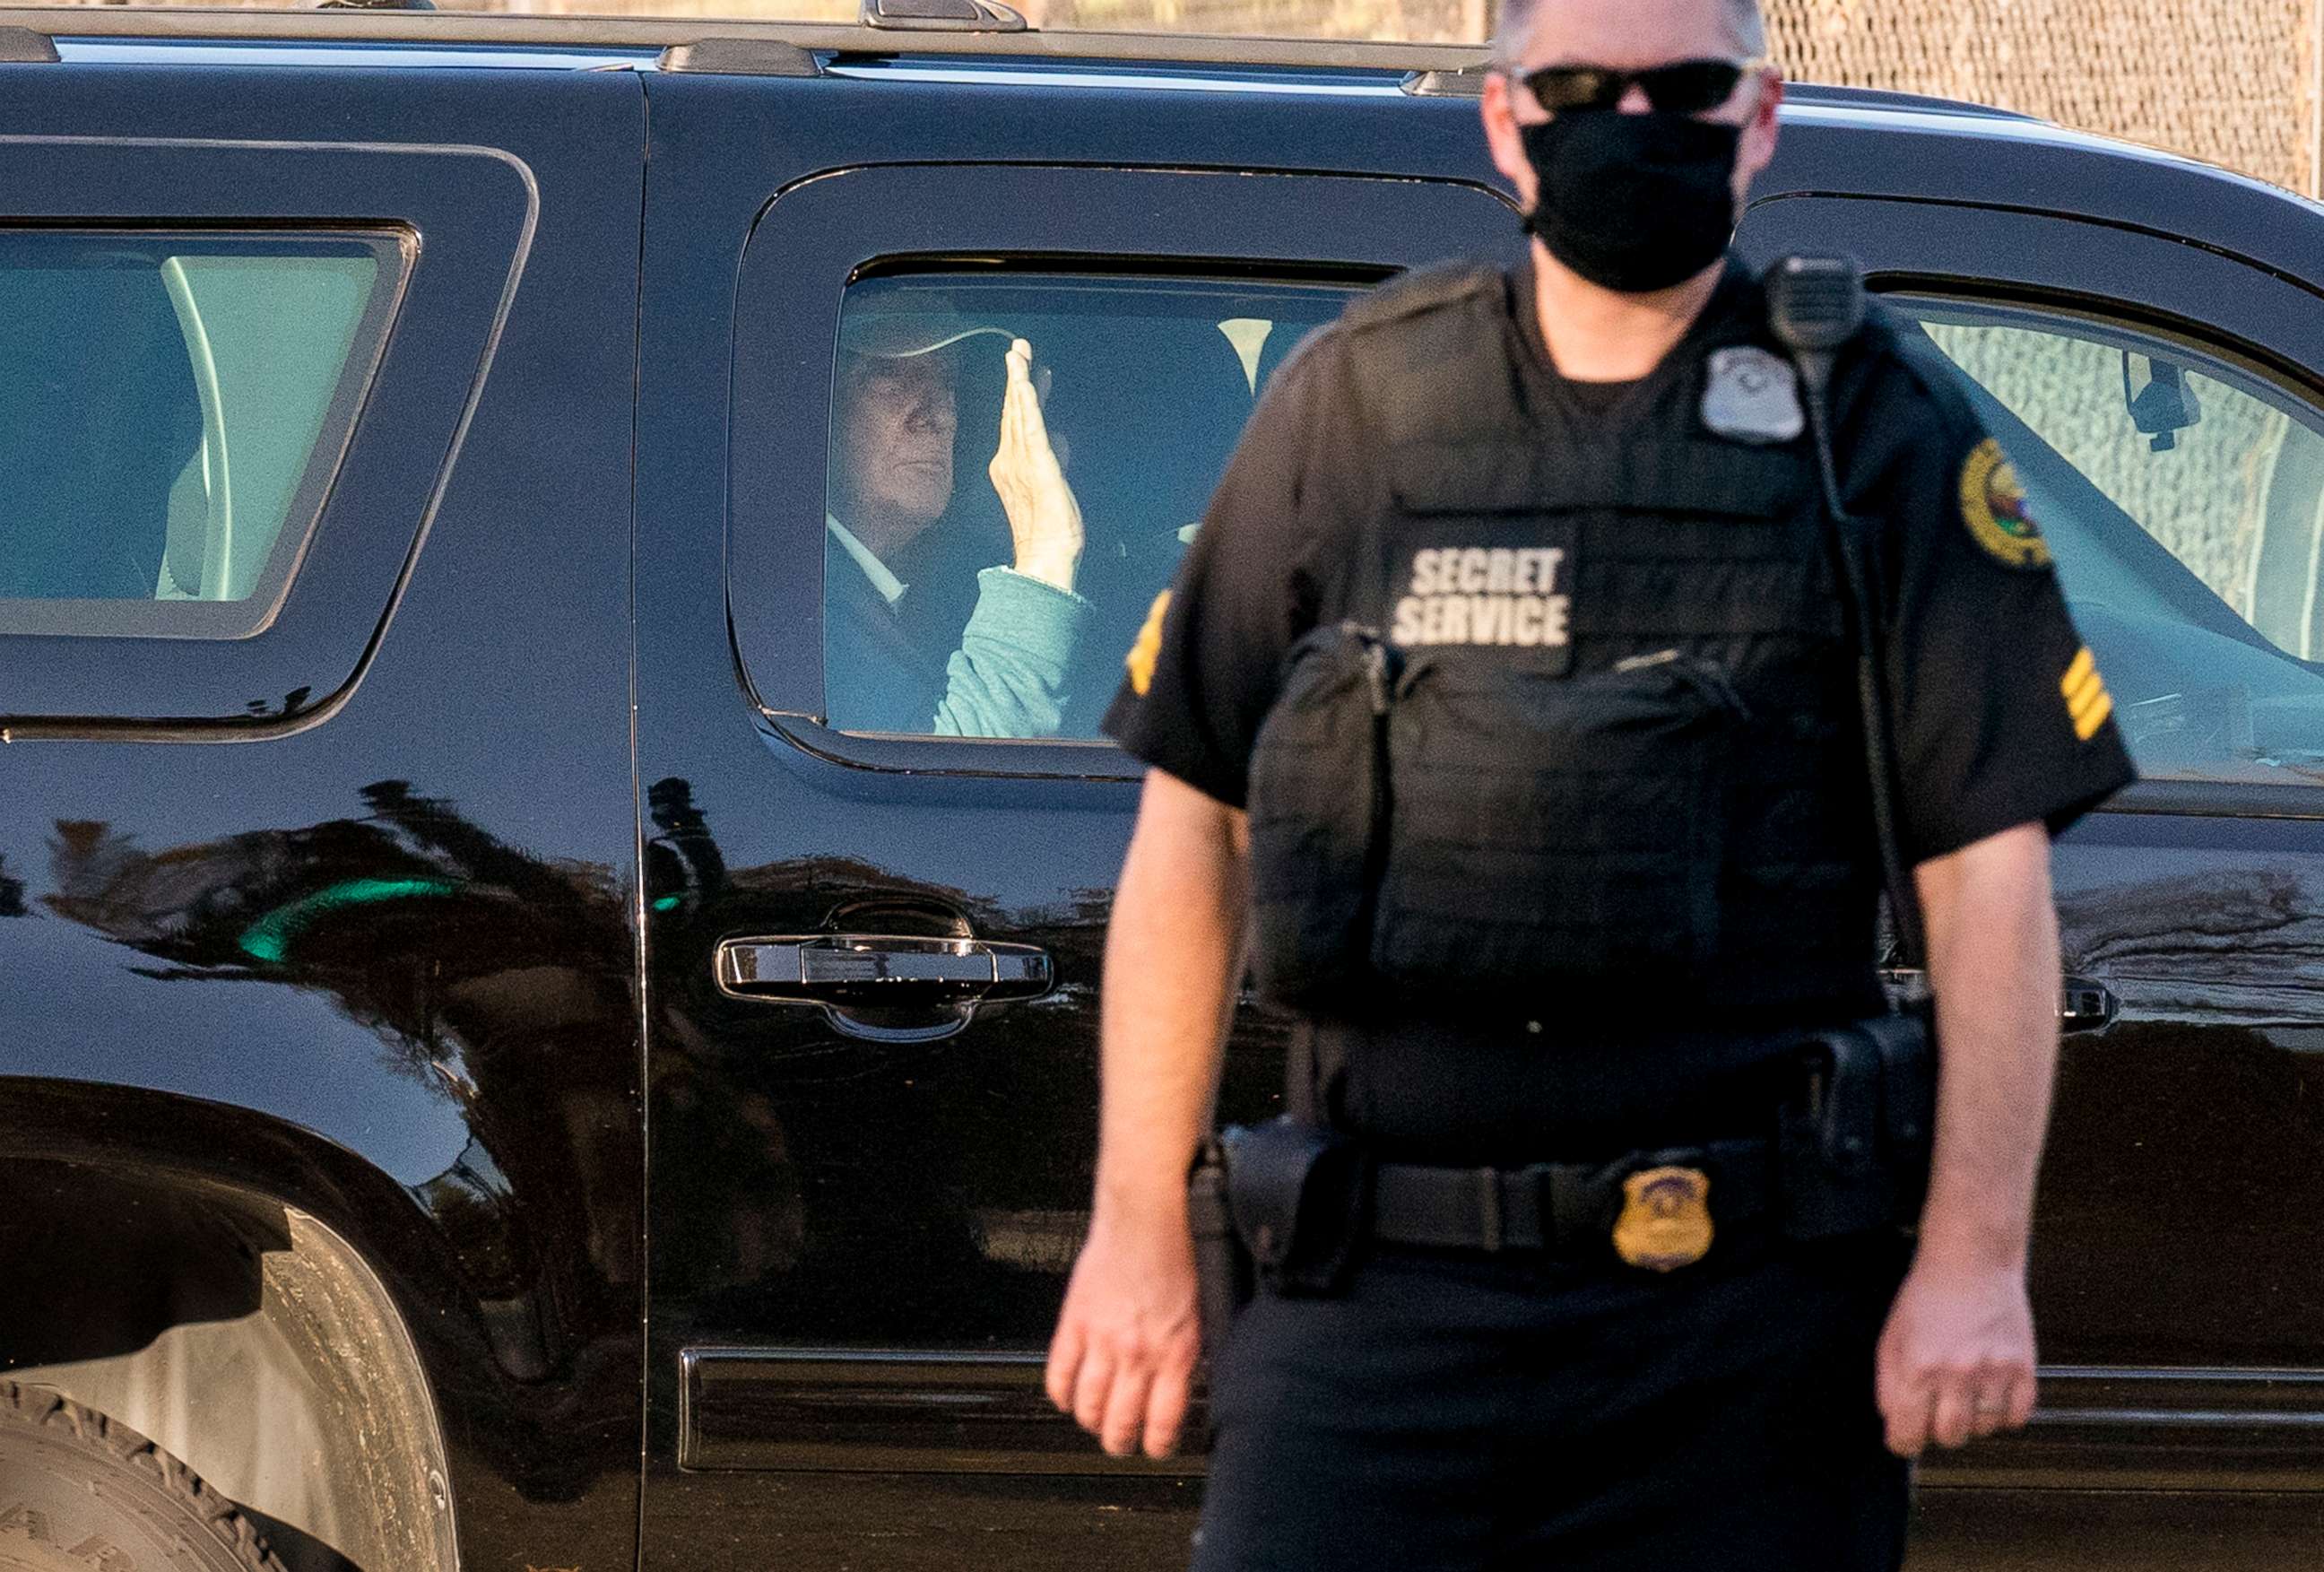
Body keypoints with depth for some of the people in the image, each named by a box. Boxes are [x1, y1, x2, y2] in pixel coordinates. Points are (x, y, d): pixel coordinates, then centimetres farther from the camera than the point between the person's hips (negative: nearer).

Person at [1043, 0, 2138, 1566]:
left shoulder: (1875, 425, 4)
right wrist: (1141, 1229, 7)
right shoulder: (1354, 404, 9)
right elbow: (1191, 825, 11)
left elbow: (1991, 870, 0)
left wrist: (1976, 1256, -8)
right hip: (1377, 1291, 1)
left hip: (1739, 1311, -1)